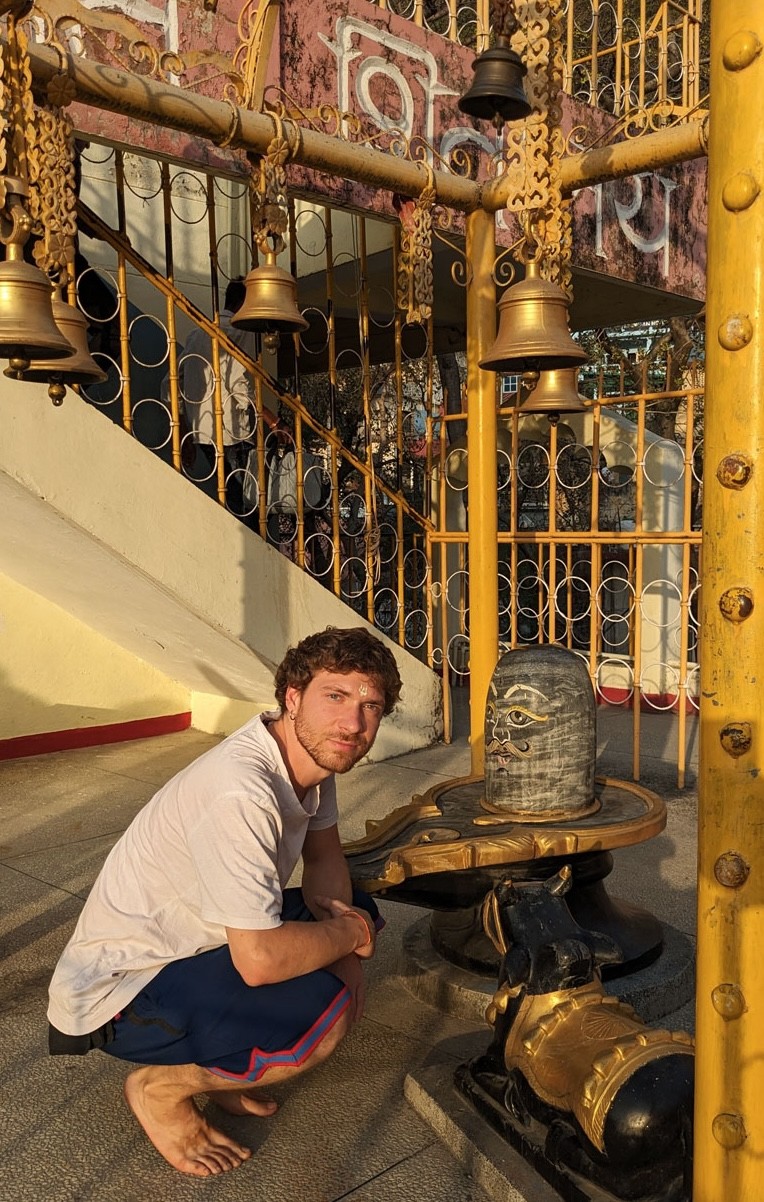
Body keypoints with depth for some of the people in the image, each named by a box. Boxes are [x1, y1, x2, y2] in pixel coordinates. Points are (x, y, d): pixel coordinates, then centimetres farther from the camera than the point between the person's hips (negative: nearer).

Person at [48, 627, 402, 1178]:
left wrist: (339, 916, -10)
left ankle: (216, 1059, 12)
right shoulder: (242, 791, -32)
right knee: (326, 1013, -26)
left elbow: (324, 856, 11)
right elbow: (260, 960, -34)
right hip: (118, 994, -9)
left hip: (194, 944, 9)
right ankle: (163, 1087, 0)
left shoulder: (315, 753, -5)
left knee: (356, 909, 6)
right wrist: (347, 935, -16)